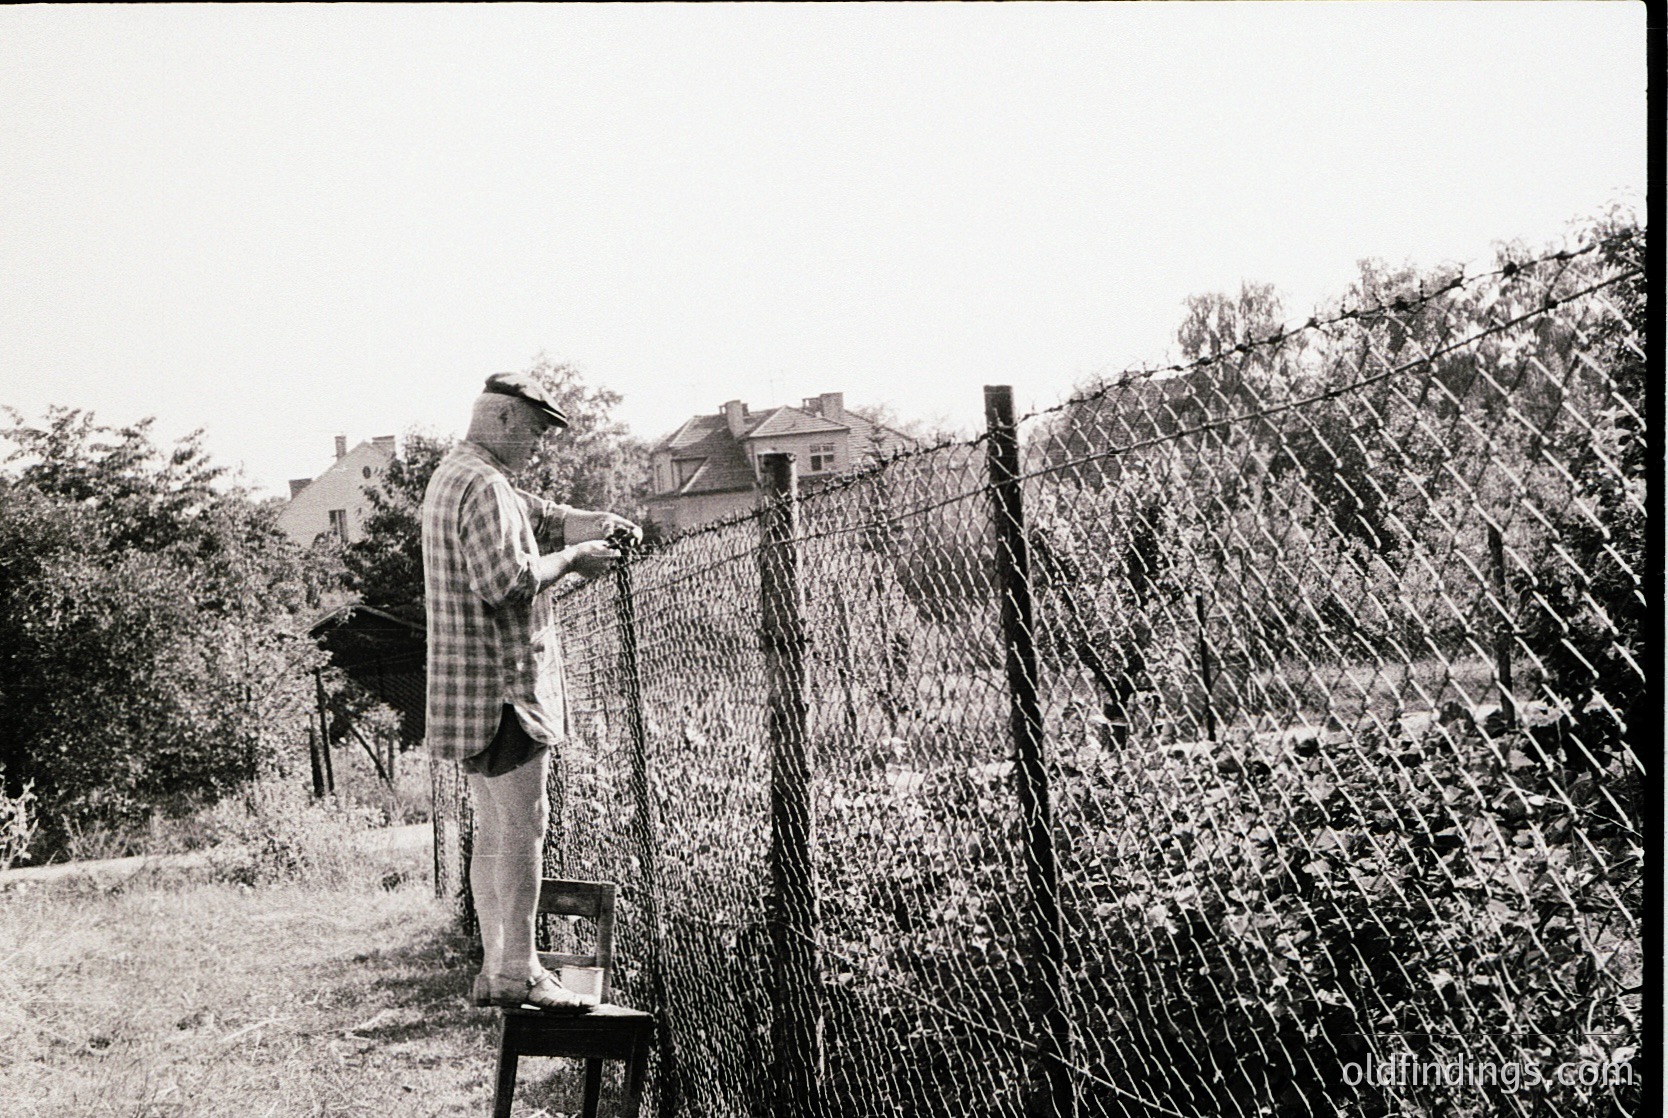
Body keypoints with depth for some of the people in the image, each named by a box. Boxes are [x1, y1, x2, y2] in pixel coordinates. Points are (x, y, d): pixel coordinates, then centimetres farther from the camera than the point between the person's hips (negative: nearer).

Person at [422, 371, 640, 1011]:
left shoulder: (452, 476, 20)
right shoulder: (482, 486, -15)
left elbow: (540, 518, 23)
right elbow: (507, 581, -23)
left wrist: (595, 524, 7)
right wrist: (571, 559, -10)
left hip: (475, 690, 11)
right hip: (505, 682, -11)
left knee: (494, 831, 12)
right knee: (522, 828, -9)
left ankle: (494, 969, 16)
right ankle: (517, 973, -7)